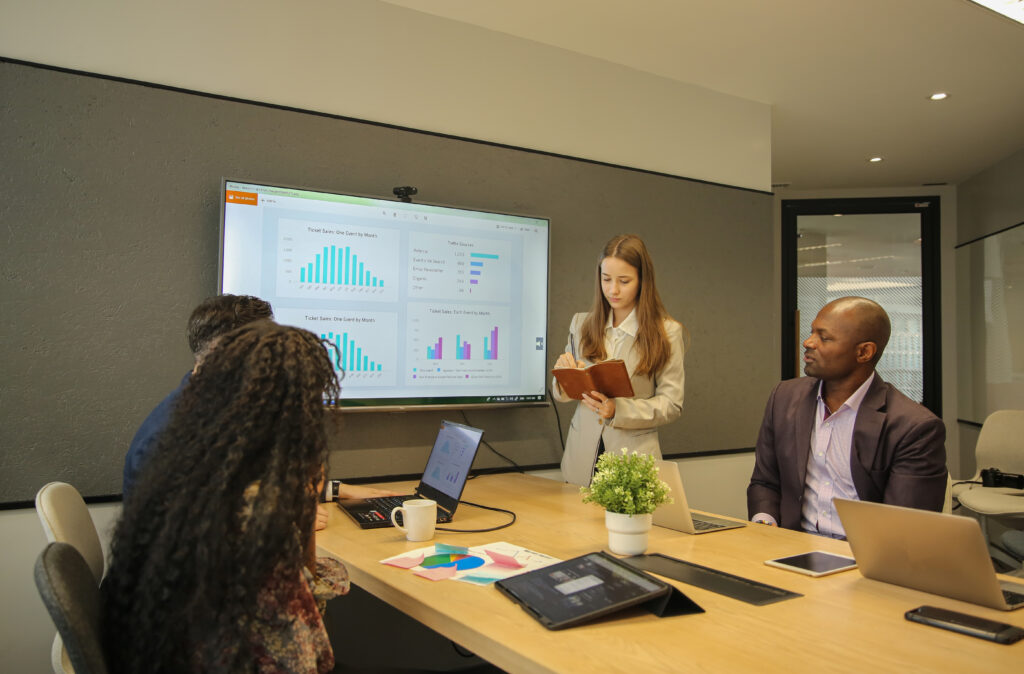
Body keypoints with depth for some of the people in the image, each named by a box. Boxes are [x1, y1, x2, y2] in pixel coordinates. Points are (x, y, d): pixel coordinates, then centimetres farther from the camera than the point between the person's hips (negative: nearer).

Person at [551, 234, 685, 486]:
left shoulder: (666, 332, -3)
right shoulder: (581, 324, 7)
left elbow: (672, 404, -5)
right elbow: (560, 395, 10)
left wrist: (619, 410, -20)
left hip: (633, 459, -2)